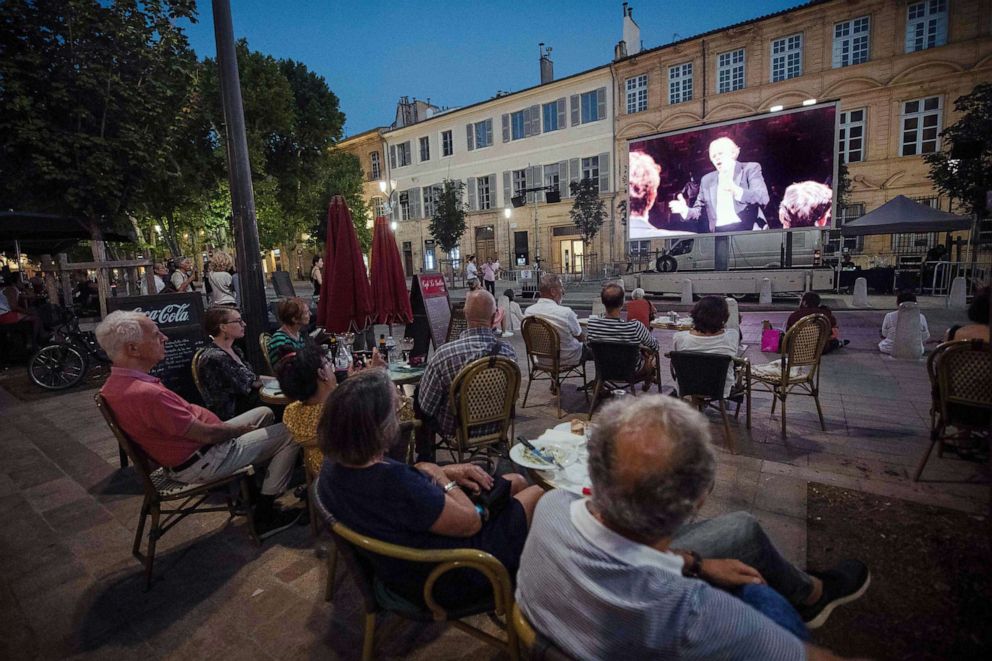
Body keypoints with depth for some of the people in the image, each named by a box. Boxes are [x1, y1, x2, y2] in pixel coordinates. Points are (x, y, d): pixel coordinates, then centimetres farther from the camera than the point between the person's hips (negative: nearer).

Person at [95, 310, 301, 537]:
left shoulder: (115, 384, 0)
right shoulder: (146, 394, -33)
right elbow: (205, 435, -25)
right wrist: (240, 430, -6)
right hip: (198, 462, -10)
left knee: (264, 413, 19)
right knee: (288, 435, -5)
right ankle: (265, 516, 6)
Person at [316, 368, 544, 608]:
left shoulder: (334, 465, -15)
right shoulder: (398, 486, -42)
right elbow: (471, 522, -26)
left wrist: (446, 471, -7)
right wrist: (442, 477, -12)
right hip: (446, 581, -7)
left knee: (516, 481, 18)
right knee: (538, 495, 10)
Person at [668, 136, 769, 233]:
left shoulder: (750, 169, 8)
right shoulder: (707, 180, 17)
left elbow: (763, 198, -7)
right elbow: (700, 210, 16)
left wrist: (737, 191, -24)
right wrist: (685, 210, -6)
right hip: (718, 234, 3)